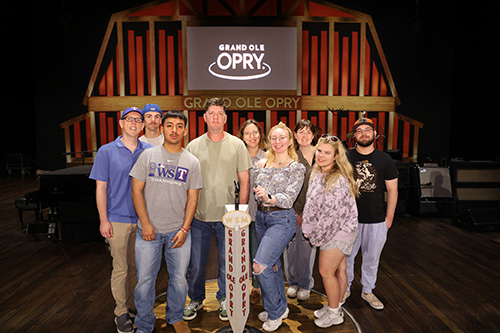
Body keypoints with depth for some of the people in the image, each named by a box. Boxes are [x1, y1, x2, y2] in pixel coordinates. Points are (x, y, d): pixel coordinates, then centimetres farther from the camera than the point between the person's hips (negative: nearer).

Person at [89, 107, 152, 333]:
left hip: (143, 219, 3)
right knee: (121, 268, 7)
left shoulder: (149, 151, 4)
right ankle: (121, 312, 24)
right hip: (118, 219, -2)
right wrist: (103, 220, -7)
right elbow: (101, 188, -2)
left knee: (137, 266, 14)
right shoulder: (107, 151, -2)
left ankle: (134, 306, 32)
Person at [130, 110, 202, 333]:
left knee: (179, 279, 8)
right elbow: (136, 191, 0)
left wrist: (184, 229, -5)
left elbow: (192, 198, 3)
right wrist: (145, 223, -7)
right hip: (149, 230, 0)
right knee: (144, 280, 6)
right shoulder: (148, 156, 1)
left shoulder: (192, 162, 3)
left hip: (178, 230, 1)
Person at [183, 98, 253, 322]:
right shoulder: (193, 146, 2)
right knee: (196, 263, 12)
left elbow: (244, 181, 3)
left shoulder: (237, 145, 0)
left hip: (227, 216, -1)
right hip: (198, 215, 1)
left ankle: (224, 299, 35)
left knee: (226, 261, 13)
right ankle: (196, 299, 35)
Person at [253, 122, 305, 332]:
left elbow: (289, 198, -17)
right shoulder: (261, 164, 7)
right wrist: (260, 197, -3)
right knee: (272, 264, 16)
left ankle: (276, 311, 10)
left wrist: (270, 198, -33)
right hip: (261, 217, 6)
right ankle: (279, 308, 36)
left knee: (260, 266, -14)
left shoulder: (297, 168, -6)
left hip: (282, 219, -6)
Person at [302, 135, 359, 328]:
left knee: (326, 272, 3)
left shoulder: (338, 181, -25)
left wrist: (316, 236, -13)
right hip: (333, 232, 8)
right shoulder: (317, 174, 3)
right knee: (339, 270, 19)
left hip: (339, 232, -8)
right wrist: (310, 230, 3)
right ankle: (334, 307, 34)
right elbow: (313, 204, 9)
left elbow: (333, 214, -24)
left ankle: (334, 314, 23)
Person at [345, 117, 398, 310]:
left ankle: (367, 291, 35)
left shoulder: (385, 160, 2)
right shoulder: (346, 158, -1)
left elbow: (392, 190, 6)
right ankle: (345, 288, 31)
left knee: (372, 258, 14)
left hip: (376, 220, 1)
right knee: (346, 256, 10)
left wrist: (389, 217, 3)